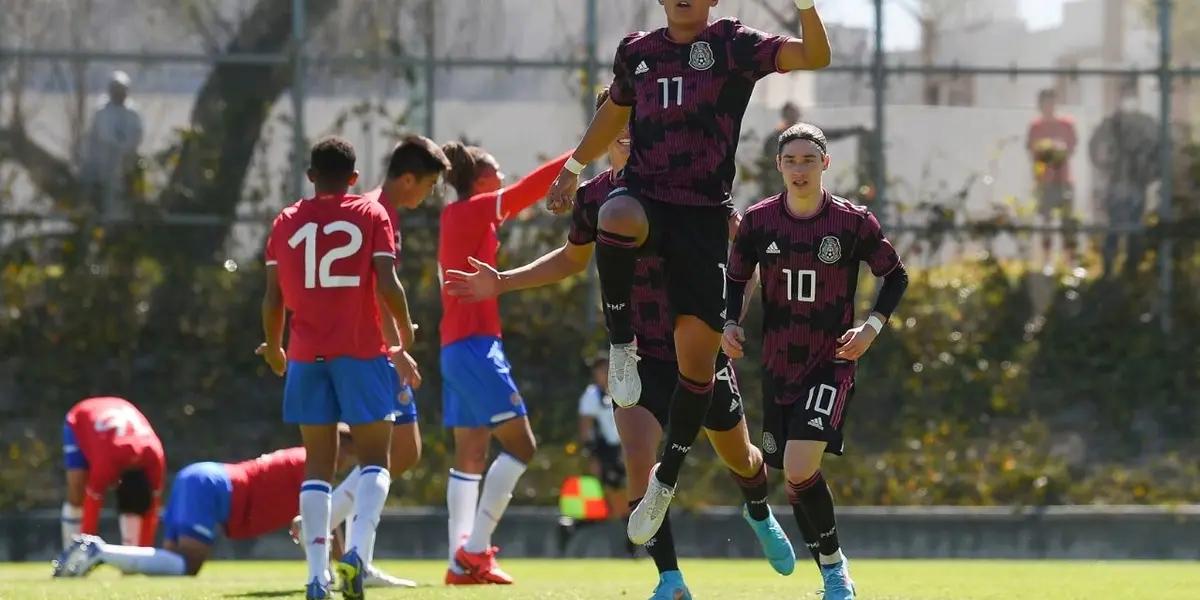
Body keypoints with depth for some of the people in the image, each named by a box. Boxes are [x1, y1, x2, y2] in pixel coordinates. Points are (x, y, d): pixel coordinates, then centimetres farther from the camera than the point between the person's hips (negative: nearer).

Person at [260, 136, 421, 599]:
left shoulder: (286, 222, 8)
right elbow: (387, 286, -8)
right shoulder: (371, 215, 1)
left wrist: (273, 349, 23)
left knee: (317, 463, 7)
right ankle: (358, 552, -19)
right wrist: (406, 343, 6)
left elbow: (273, 299, 6)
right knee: (374, 459, 4)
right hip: (362, 353, -2)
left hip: (307, 354, 2)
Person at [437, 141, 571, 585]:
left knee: (470, 454, 8)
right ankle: (474, 549, -13)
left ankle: (461, 560, 3)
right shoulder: (473, 212, -8)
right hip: (476, 345, -9)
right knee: (519, 444, -7)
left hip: (457, 348, 9)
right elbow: (528, 189, -14)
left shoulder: (459, 217, 14)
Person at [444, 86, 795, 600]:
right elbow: (573, 258, 17)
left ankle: (759, 514, 53)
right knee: (637, 453, -22)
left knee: (738, 457, 17)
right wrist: (502, 282, 11)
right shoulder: (593, 197, -3)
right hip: (640, 356, 1)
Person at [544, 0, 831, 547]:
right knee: (617, 218, -39)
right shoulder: (637, 51, 11)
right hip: (645, 197, 2)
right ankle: (621, 346, -19)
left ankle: (666, 480, 10)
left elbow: (815, 56, -13)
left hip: (703, 215, -2)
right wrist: (574, 167, 39)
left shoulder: (732, 46, 0)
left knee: (697, 352, -7)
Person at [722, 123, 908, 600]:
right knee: (795, 477, 7)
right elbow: (736, 279, 13)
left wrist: (873, 326, -8)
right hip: (778, 365, 4)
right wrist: (729, 324, -4)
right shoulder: (759, 221, -1)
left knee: (800, 468, -21)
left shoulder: (854, 222, -8)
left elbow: (895, 276, 6)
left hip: (832, 364, -4)